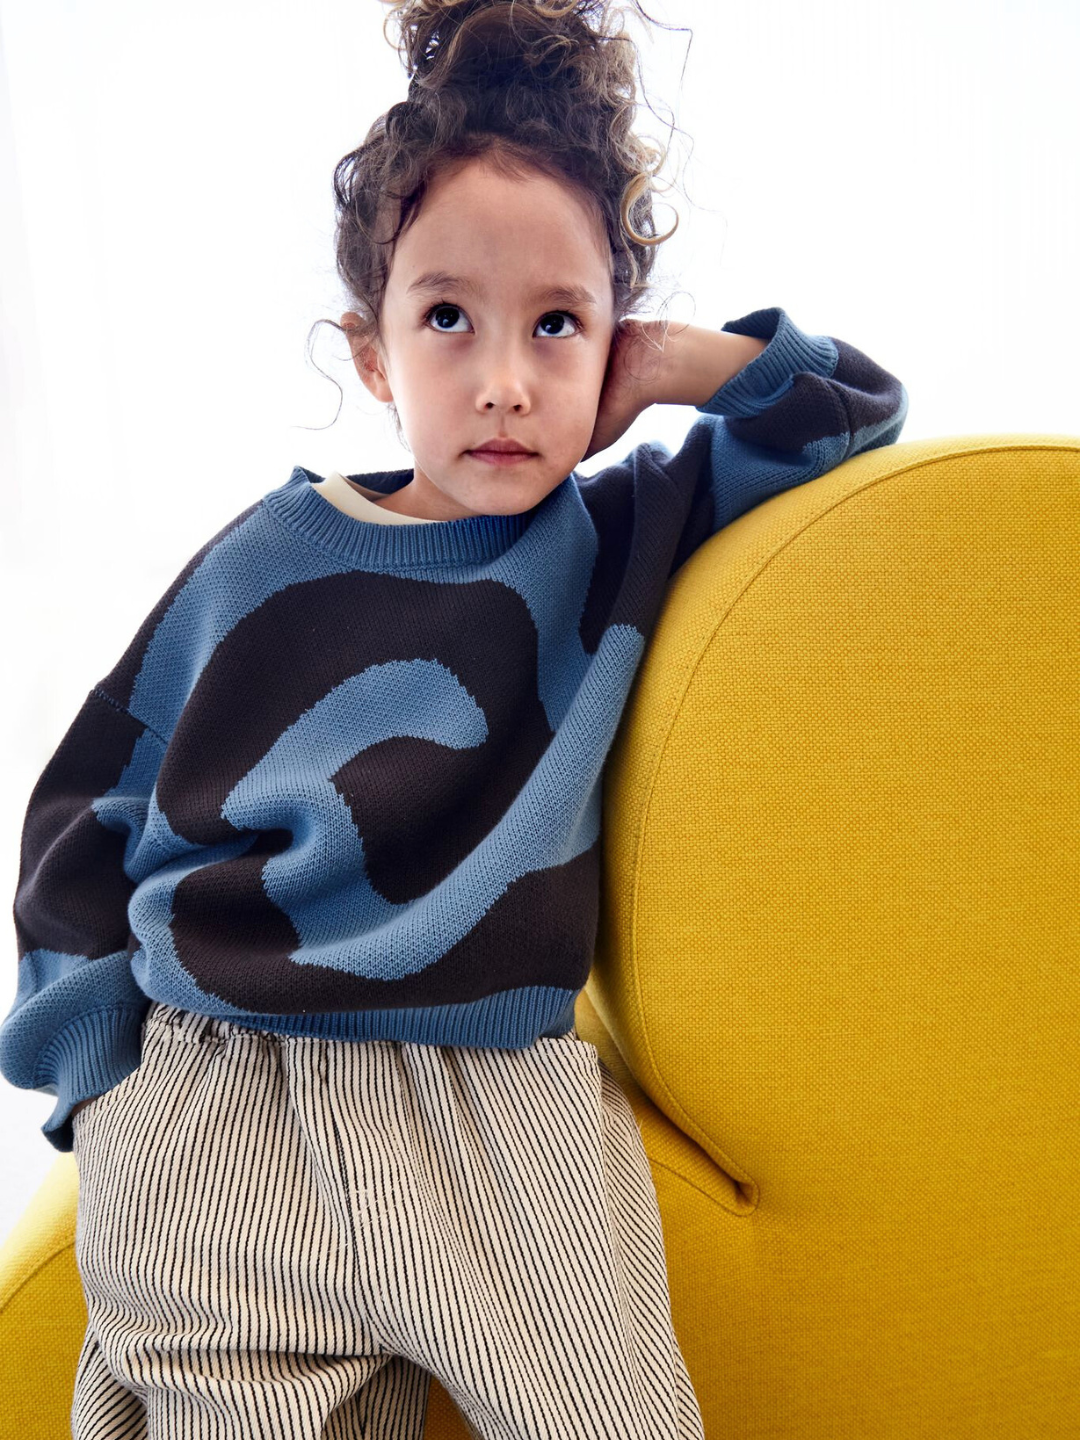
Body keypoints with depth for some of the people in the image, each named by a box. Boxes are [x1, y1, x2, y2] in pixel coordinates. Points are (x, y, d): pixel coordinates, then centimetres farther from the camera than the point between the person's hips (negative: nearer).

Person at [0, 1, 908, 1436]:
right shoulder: (267, 563, 4)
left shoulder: (621, 538, 5)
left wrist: (669, 364, 0)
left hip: (503, 1109, 1)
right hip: (212, 1121, 0)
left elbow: (854, 405, 12)